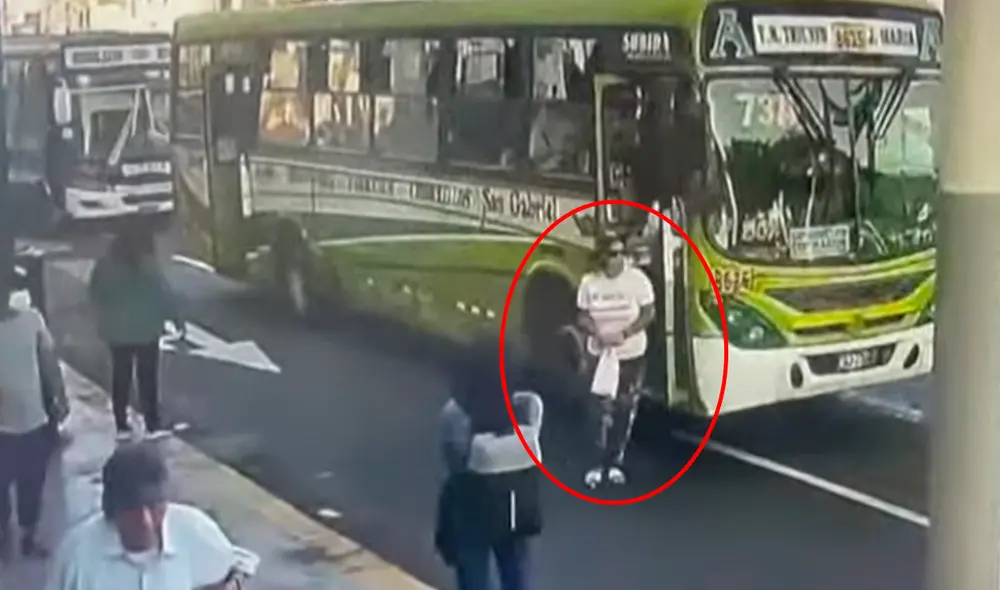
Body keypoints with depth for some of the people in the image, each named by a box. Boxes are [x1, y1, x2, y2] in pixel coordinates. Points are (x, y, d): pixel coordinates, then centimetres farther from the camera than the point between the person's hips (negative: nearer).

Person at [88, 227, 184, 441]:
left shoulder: (105, 267, -5)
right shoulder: (148, 269, -17)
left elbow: (95, 296, 4)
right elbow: (165, 297, -14)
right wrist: (178, 322, -3)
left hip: (116, 331, 3)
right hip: (146, 330, -3)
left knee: (121, 378, 13)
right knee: (148, 378, 6)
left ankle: (122, 425, 15)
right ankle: (153, 425, 7)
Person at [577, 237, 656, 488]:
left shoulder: (637, 279, -11)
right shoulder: (589, 282, -5)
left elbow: (649, 313, -9)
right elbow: (583, 316, 1)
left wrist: (625, 333, -22)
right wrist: (597, 333, -18)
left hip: (632, 355, -1)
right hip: (600, 354, 1)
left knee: (624, 410, 5)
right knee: (600, 410, -4)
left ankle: (616, 462, 17)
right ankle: (599, 464, 5)